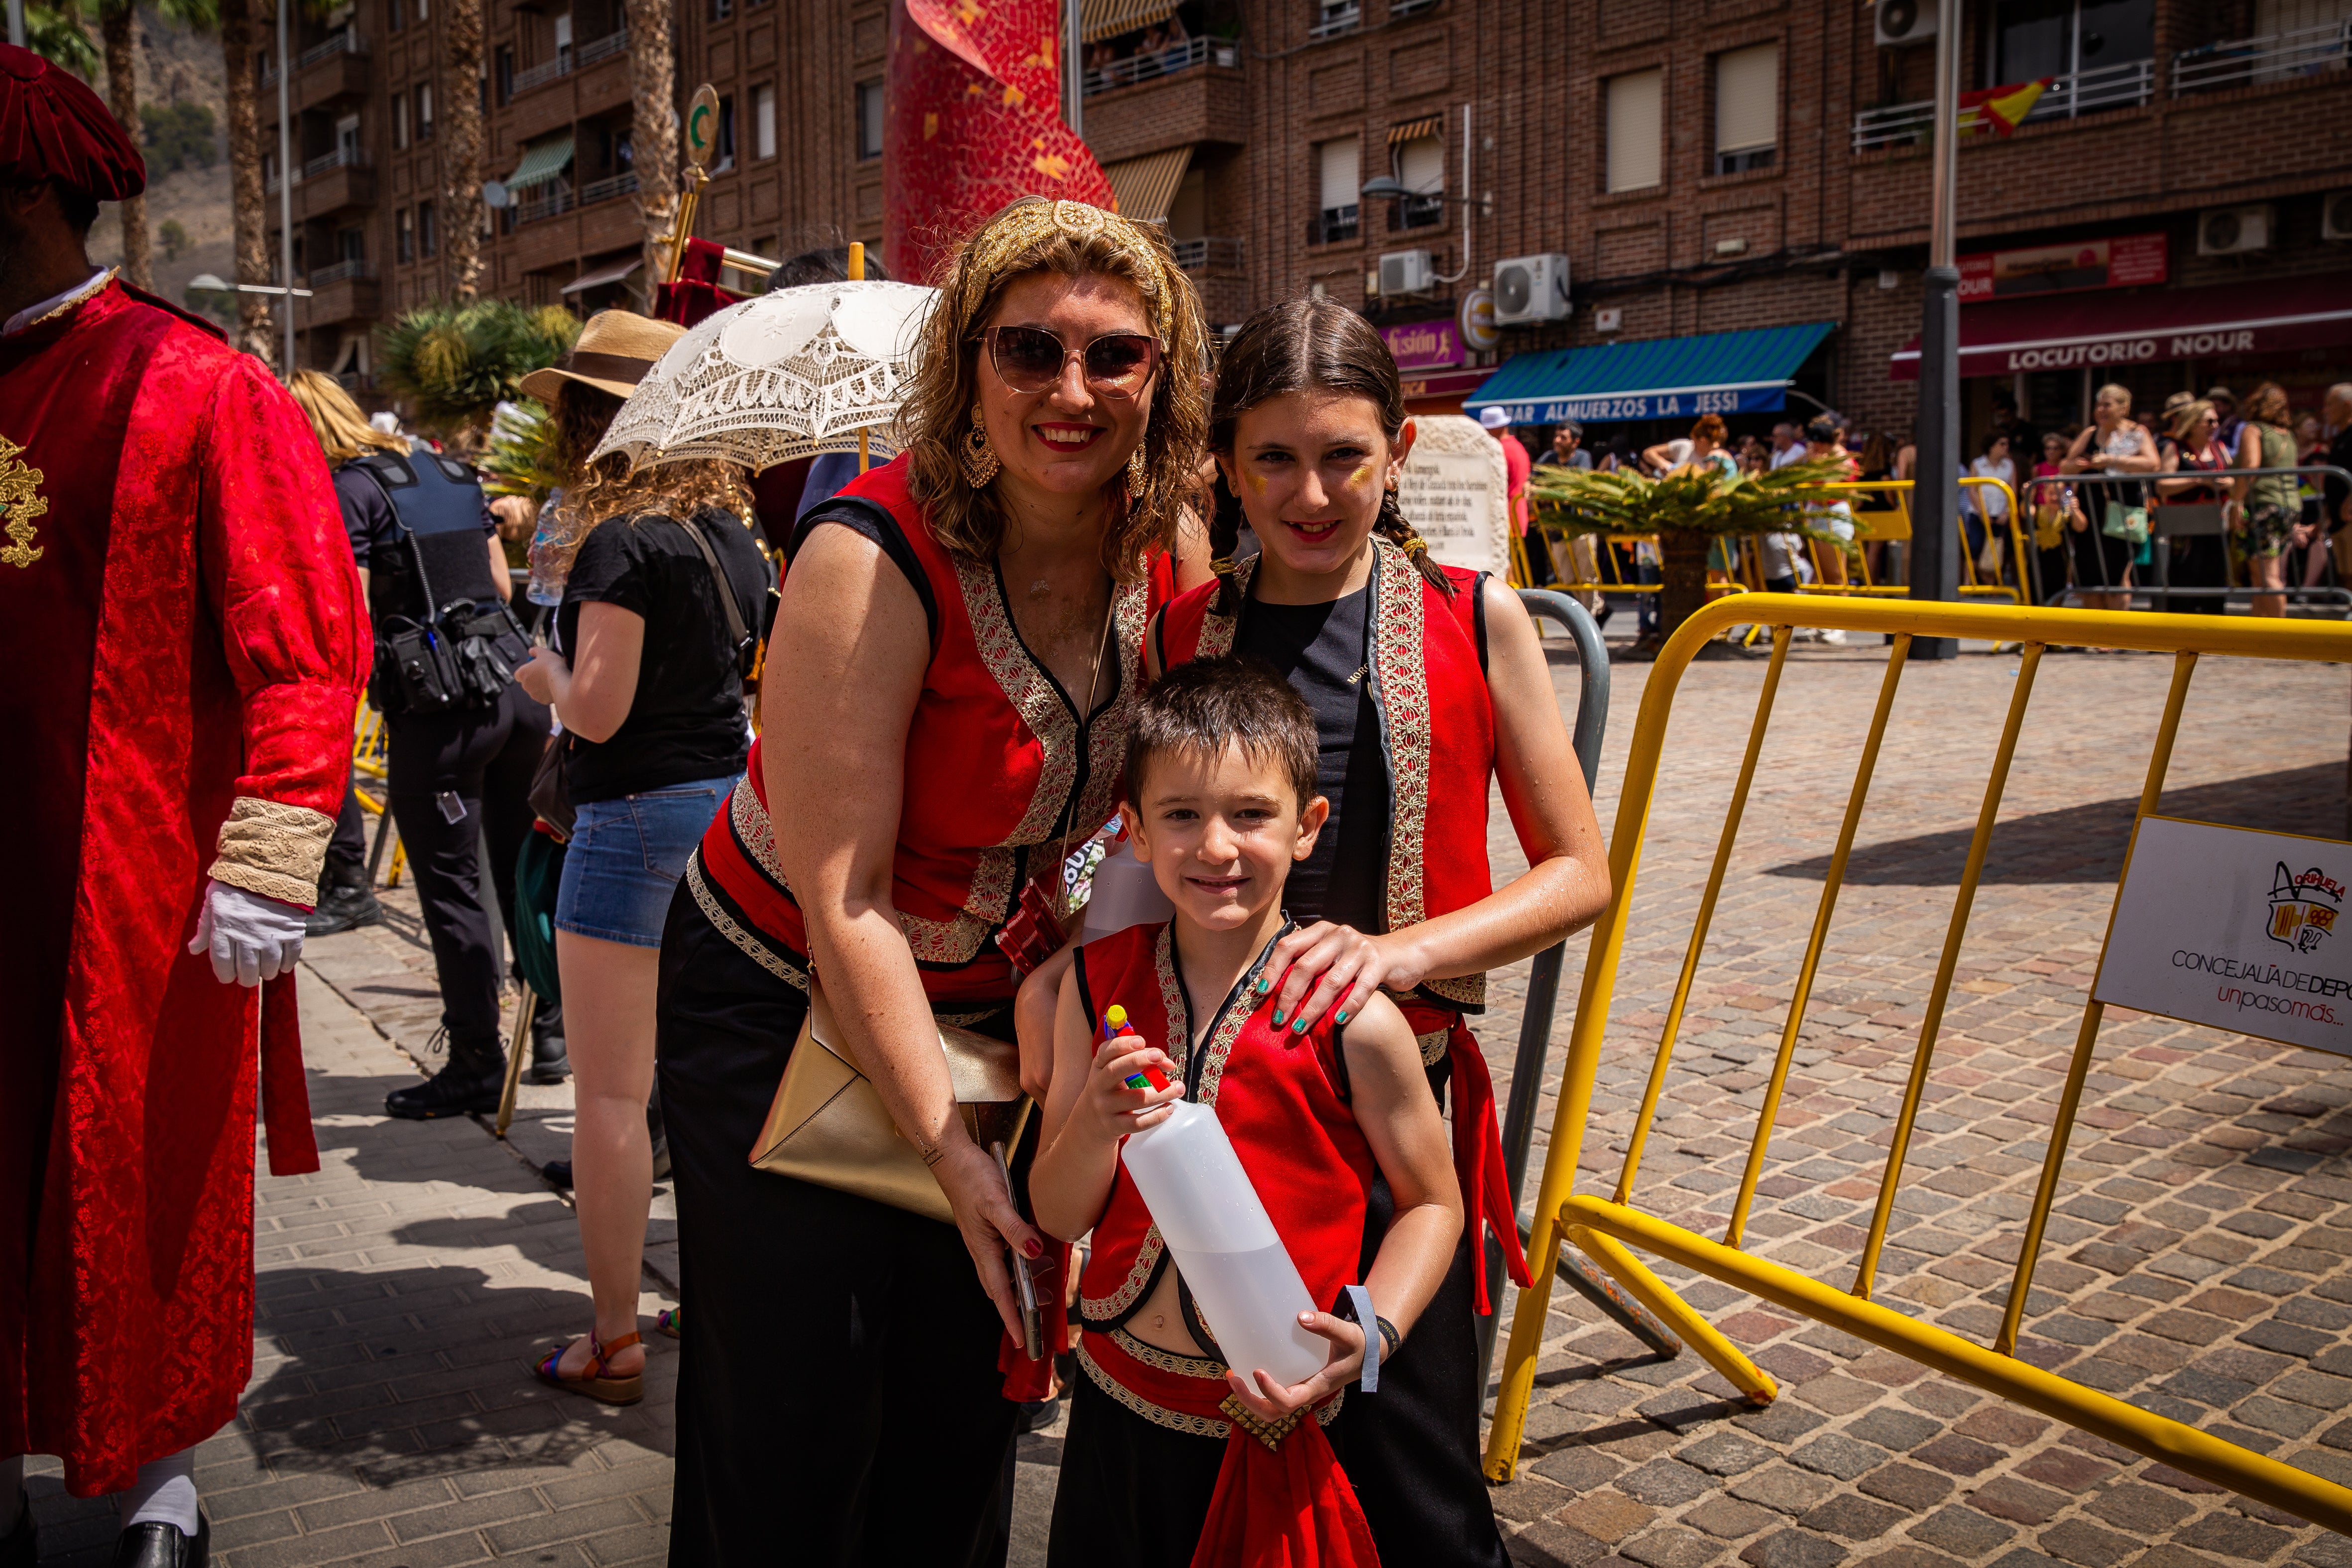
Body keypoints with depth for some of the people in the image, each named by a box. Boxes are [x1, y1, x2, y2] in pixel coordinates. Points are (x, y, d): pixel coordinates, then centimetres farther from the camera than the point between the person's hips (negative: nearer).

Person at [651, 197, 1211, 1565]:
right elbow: (843, 902, -25)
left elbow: (1129, 809, 5)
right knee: (793, 1428, 5)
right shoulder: (874, 558, -26)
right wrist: (952, 1150, -22)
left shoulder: (1166, 558, -9)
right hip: (787, 1009, -5)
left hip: (987, 1008, 5)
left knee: (966, 1412, 13)